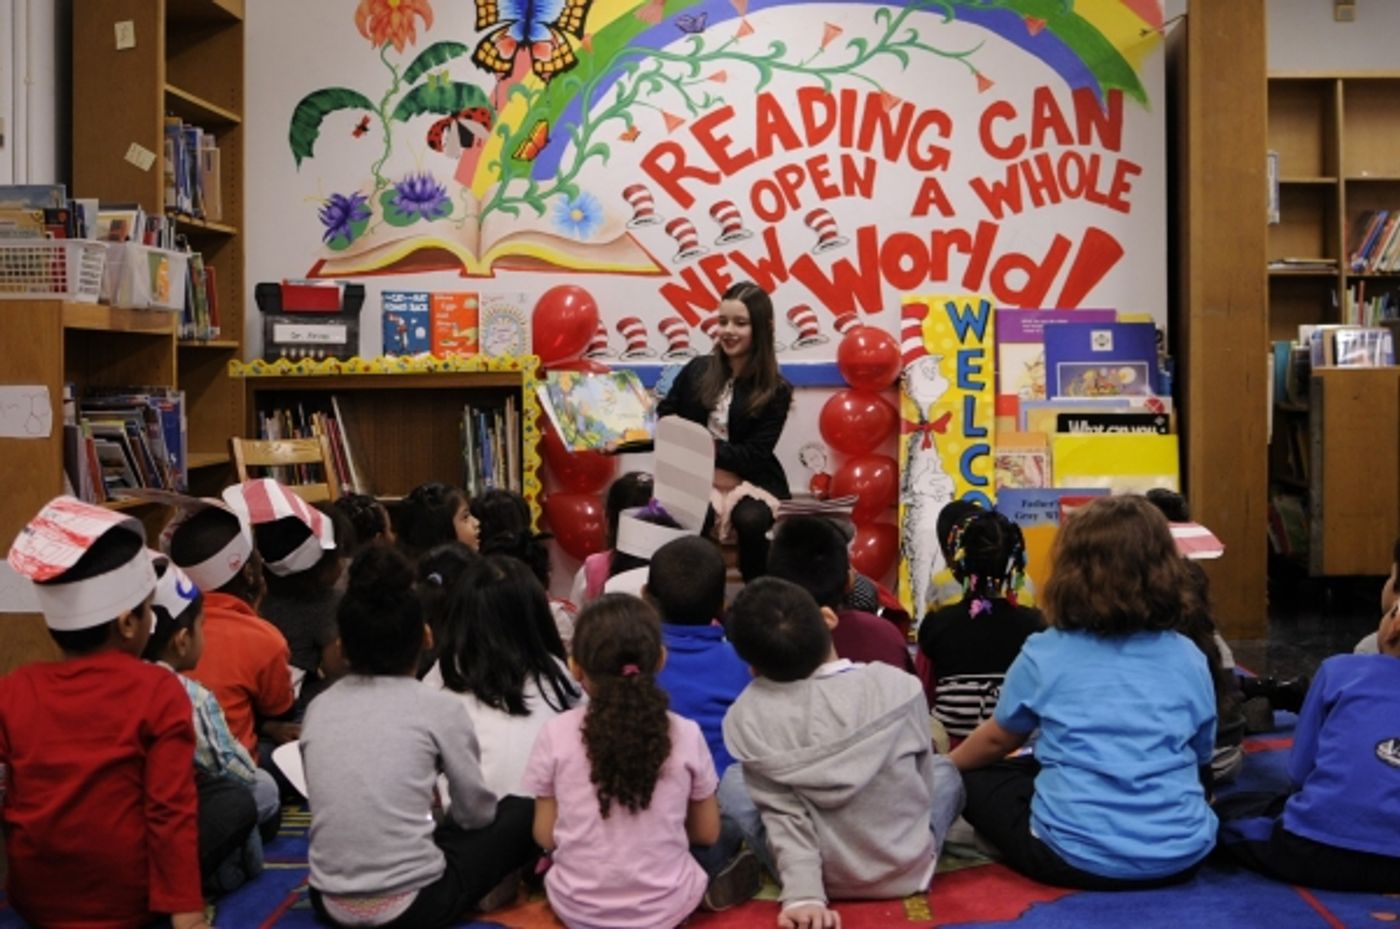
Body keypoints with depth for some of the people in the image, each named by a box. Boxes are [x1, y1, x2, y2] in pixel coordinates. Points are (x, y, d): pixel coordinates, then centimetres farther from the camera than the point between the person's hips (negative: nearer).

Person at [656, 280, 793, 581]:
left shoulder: (776, 390, -2)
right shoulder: (697, 370, 9)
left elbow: (755, 455, -8)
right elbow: (664, 416, 12)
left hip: (751, 483, -1)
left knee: (751, 520, -35)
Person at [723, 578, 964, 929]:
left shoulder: (747, 716, -16)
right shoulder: (898, 686, -15)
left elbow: (783, 814, -18)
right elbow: (922, 781, -2)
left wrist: (803, 895, -17)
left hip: (824, 879, -2)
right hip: (906, 871, 2)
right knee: (942, 769, 27)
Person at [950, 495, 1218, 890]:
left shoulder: (1043, 655, -2)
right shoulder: (1189, 659, 3)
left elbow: (997, 740, 13)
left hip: (1076, 858, -4)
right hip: (1182, 854, 4)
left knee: (972, 778, 16)